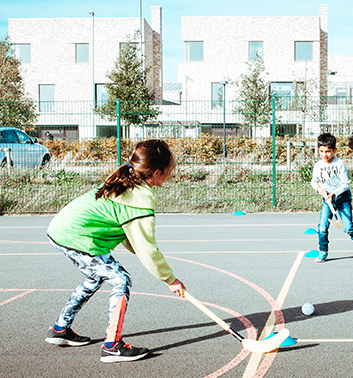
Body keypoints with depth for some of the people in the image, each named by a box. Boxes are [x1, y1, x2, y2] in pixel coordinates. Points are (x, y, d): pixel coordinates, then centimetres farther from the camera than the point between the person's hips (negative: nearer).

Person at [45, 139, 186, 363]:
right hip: (77, 239, -10)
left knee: (97, 278, 26)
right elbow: (147, 249, -14)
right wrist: (170, 279, -2)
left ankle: (60, 329, 36)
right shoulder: (142, 200, -18)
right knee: (121, 280, -6)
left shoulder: (124, 183, 12)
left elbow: (129, 234, 19)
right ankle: (112, 346, -4)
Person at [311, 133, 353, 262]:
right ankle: (323, 252, 8)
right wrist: (319, 189, -6)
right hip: (327, 198, 3)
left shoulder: (339, 164, -14)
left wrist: (333, 194, -24)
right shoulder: (318, 166, -3)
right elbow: (314, 181, 14)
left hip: (342, 197, -3)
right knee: (322, 227, -7)